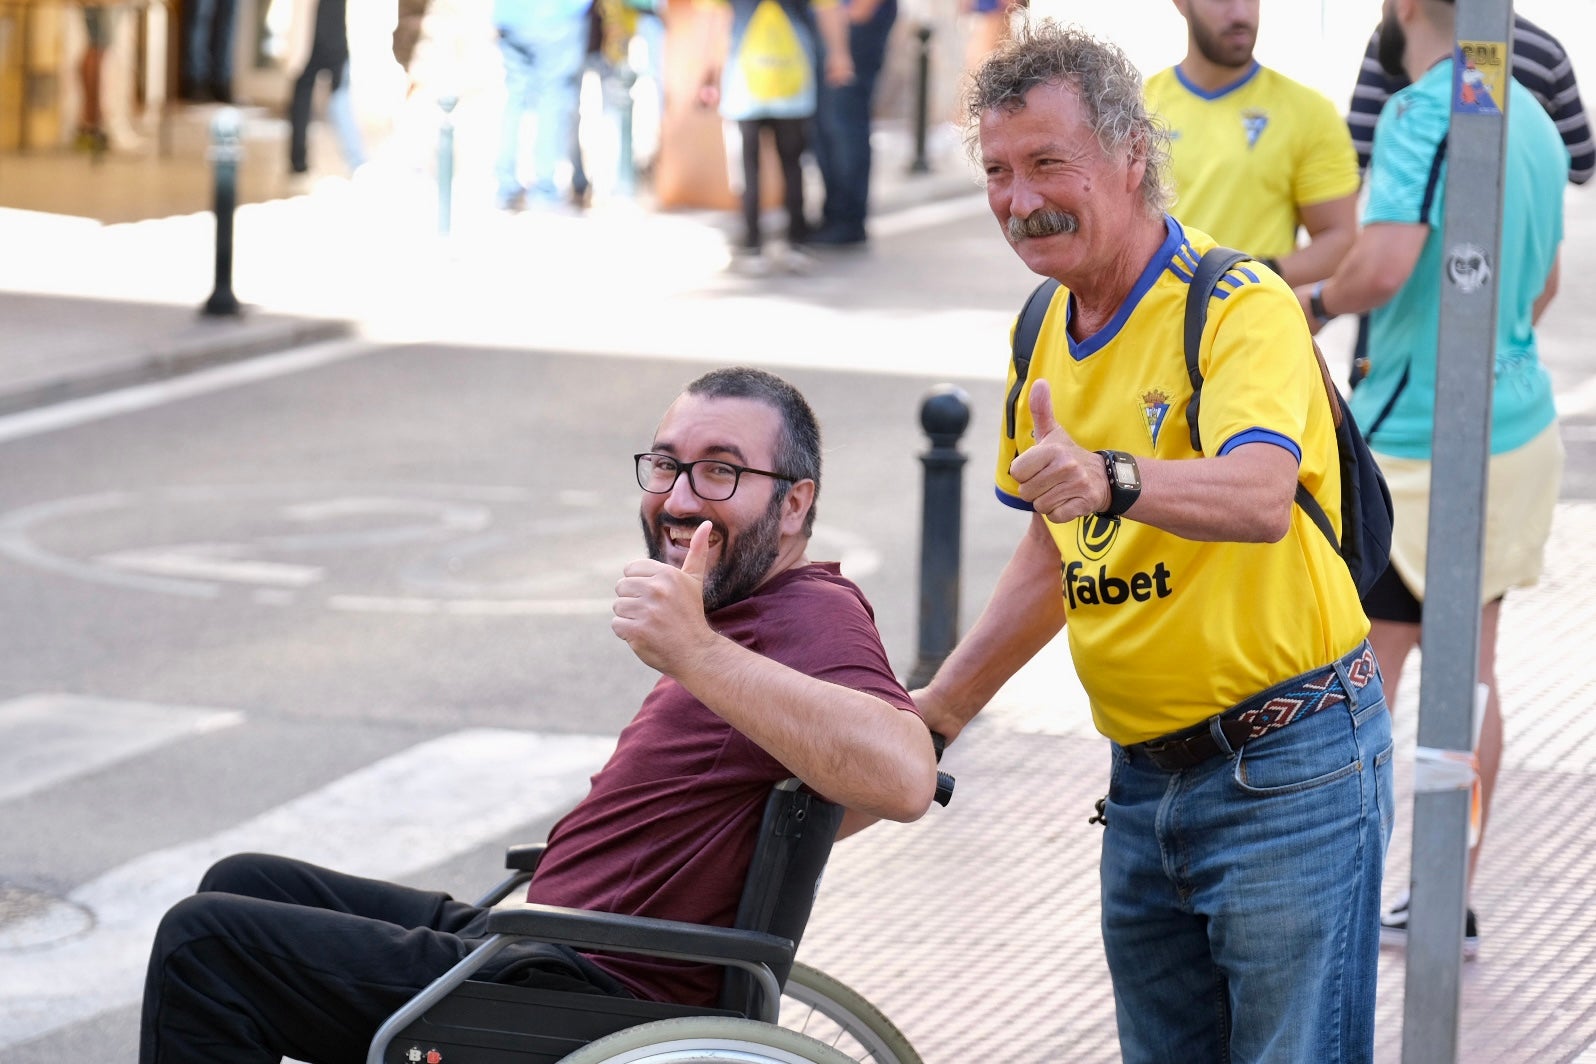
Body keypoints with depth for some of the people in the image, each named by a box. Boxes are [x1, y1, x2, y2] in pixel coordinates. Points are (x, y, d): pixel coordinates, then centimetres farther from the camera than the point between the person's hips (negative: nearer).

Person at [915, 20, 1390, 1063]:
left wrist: (1110, 478, -53)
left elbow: (1258, 498, -35)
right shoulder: (1045, 333, 9)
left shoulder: (1239, 305, -16)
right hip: (1145, 777, 8)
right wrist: (936, 708, 16)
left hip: (1287, 767, -7)